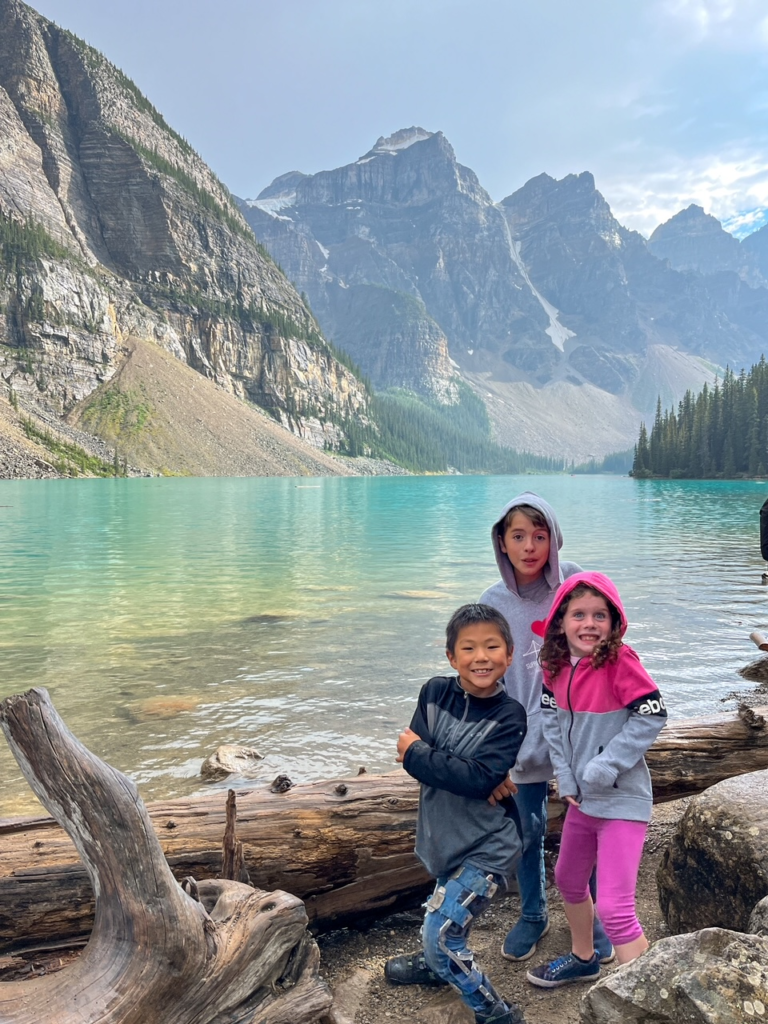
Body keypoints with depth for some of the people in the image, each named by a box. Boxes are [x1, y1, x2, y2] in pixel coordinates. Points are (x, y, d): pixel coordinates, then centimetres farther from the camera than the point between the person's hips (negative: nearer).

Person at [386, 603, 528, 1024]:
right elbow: (411, 749, -14)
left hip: (486, 847, -5)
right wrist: (463, 772, -27)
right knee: (443, 914, 26)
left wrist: (417, 754, -21)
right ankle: (435, 966, 56)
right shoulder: (435, 692, -8)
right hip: (445, 837, 5)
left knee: (440, 933, -6)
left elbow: (481, 779, -28)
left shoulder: (509, 716, -19)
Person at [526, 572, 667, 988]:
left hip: (622, 799, -7)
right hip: (581, 798, 8)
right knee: (568, 879, 25)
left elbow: (652, 716, -23)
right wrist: (566, 779, -3)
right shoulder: (556, 667, -3)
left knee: (614, 906, -9)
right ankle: (583, 959, 50)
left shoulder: (620, 662, -21)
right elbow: (552, 723, 4)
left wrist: (605, 767, -22)